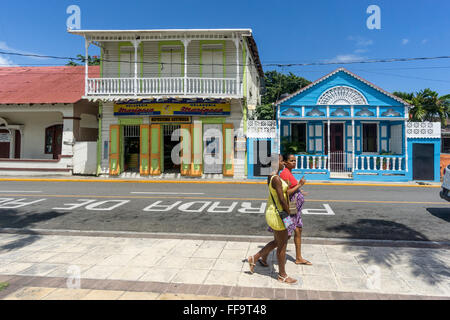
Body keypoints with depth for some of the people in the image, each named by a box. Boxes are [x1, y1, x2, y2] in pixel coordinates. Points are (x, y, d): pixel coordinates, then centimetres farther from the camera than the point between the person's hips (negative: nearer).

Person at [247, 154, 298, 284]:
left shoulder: (271, 177, 8)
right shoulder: (276, 179, -23)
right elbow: (282, 200, -23)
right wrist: (289, 213, -11)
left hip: (272, 212, 10)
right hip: (277, 215, -10)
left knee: (277, 242, 22)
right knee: (282, 246, 6)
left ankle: (254, 259, 30)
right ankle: (282, 276, 23)